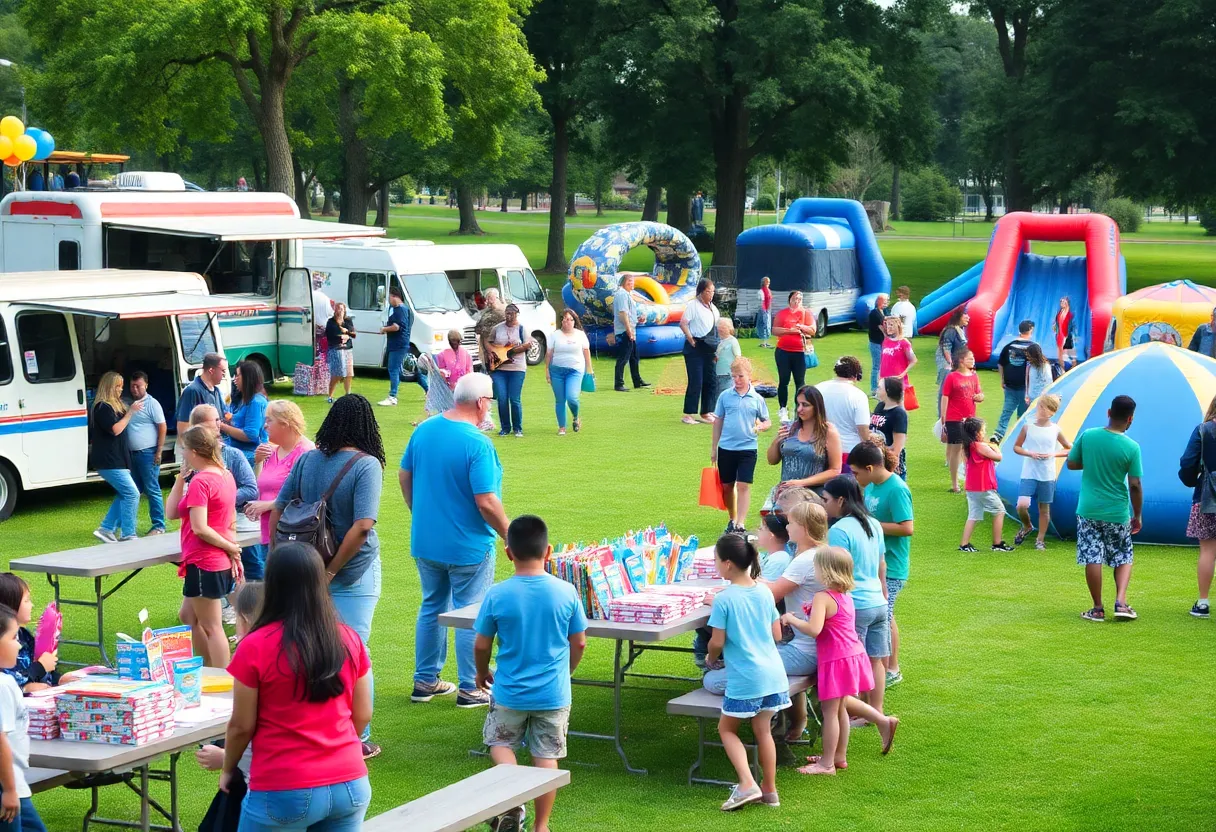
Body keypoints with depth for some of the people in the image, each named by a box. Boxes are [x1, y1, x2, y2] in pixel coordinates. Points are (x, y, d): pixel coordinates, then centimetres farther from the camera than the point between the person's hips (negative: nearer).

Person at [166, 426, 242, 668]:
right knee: (188, 616, 22)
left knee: (211, 628, -2)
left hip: (203, 564, -10)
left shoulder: (200, 482, -19)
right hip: (221, 563, 10)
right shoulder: (225, 476, 8)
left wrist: (230, 548, -14)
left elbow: (200, 529, -23)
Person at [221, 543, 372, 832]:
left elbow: (242, 725, -4)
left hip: (285, 792, -4)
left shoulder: (255, 648, -12)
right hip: (351, 785, 4)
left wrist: (228, 770, 14)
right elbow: (363, 716, 9)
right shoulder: (350, 640, 0)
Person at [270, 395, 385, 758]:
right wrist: (331, 572, -16)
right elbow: (362, 526, -24)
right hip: (355, 573, -4)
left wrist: (276, 558, 11)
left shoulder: (307, 460, 0)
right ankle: (357, 739, 9)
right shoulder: (367, 465, -16)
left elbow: (278, 509, 3)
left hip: (310, 571, 4)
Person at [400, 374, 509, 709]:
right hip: (467, 546, -6)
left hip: (425, 541, 6)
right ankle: (470, 689, 13)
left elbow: (404, 476, 9)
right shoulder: (478, 445, -22)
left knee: (431, 608, 18)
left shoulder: (424, 429, -1)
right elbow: (486, 503, -23)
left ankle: (425, 681, 25)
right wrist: (510, 537, -10)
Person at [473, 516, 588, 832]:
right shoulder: (566, 592, -11)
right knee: (547, 756, 12)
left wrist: (482, 673, 16)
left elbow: (481, 645, -5)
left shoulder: (497, 595, -14)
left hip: (510, 692, -1)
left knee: (500, 743, 21)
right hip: (554, 693, 1)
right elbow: (579, 643, -1)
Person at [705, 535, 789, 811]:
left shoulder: (724, 599, -14)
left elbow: (717, 643, -11)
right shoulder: (764, 592, 4)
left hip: (744, 678, -6)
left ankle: (747, 784, -4)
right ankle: (769, 790, 18)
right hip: (772, 673, 6)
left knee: (727, 728, 10)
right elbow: (777, 635, 9)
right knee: (763, 730, 14)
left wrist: (711, 659, 10)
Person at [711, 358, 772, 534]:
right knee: (727, 486, 12)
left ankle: (740, 525, -10)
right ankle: (732, 519, 30)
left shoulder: (757, 399, 0)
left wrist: (759, 427, -15)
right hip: (726, 447, 2)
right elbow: (718, 421, 8)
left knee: (743, 486, -8)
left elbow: (767, 422, 9)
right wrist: (714, 448, 10)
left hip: (747, 448, -2)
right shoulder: (725, 396, 1)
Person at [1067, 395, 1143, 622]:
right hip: (1118, 513, -1)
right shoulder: (1131, 447, -11)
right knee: (1123, 558, 15)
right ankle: (1121, 601, 0)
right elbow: (1134, 485, -8)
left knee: (1092, 559, 5)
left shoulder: (1087, 436, -7)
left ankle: (1098, 609, 8)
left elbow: (1071, 464, 4)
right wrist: (1138, 515, 3)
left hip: (1088, 510, 1)